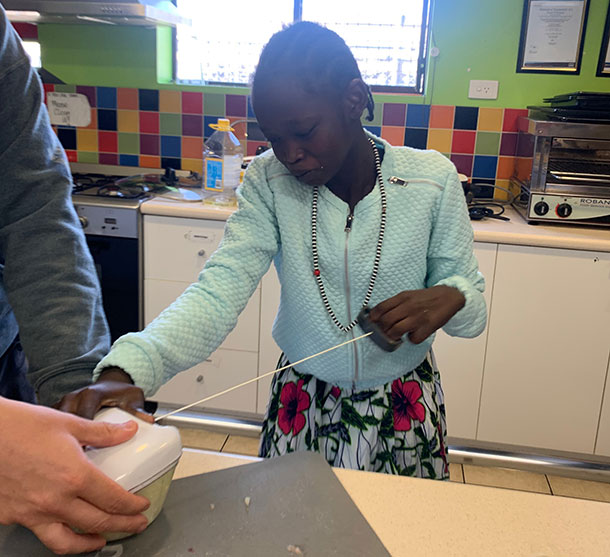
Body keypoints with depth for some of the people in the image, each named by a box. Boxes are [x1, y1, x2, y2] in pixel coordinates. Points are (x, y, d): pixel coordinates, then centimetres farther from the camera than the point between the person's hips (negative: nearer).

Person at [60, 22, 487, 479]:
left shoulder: (432, 179, -15)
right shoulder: (269, 180, -13)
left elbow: (473, 303, -7)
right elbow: (221, 288, -24)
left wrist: (450, 298, -32)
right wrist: (124, 373, -39)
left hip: (403, 407, 0)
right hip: (304, 403, 1)